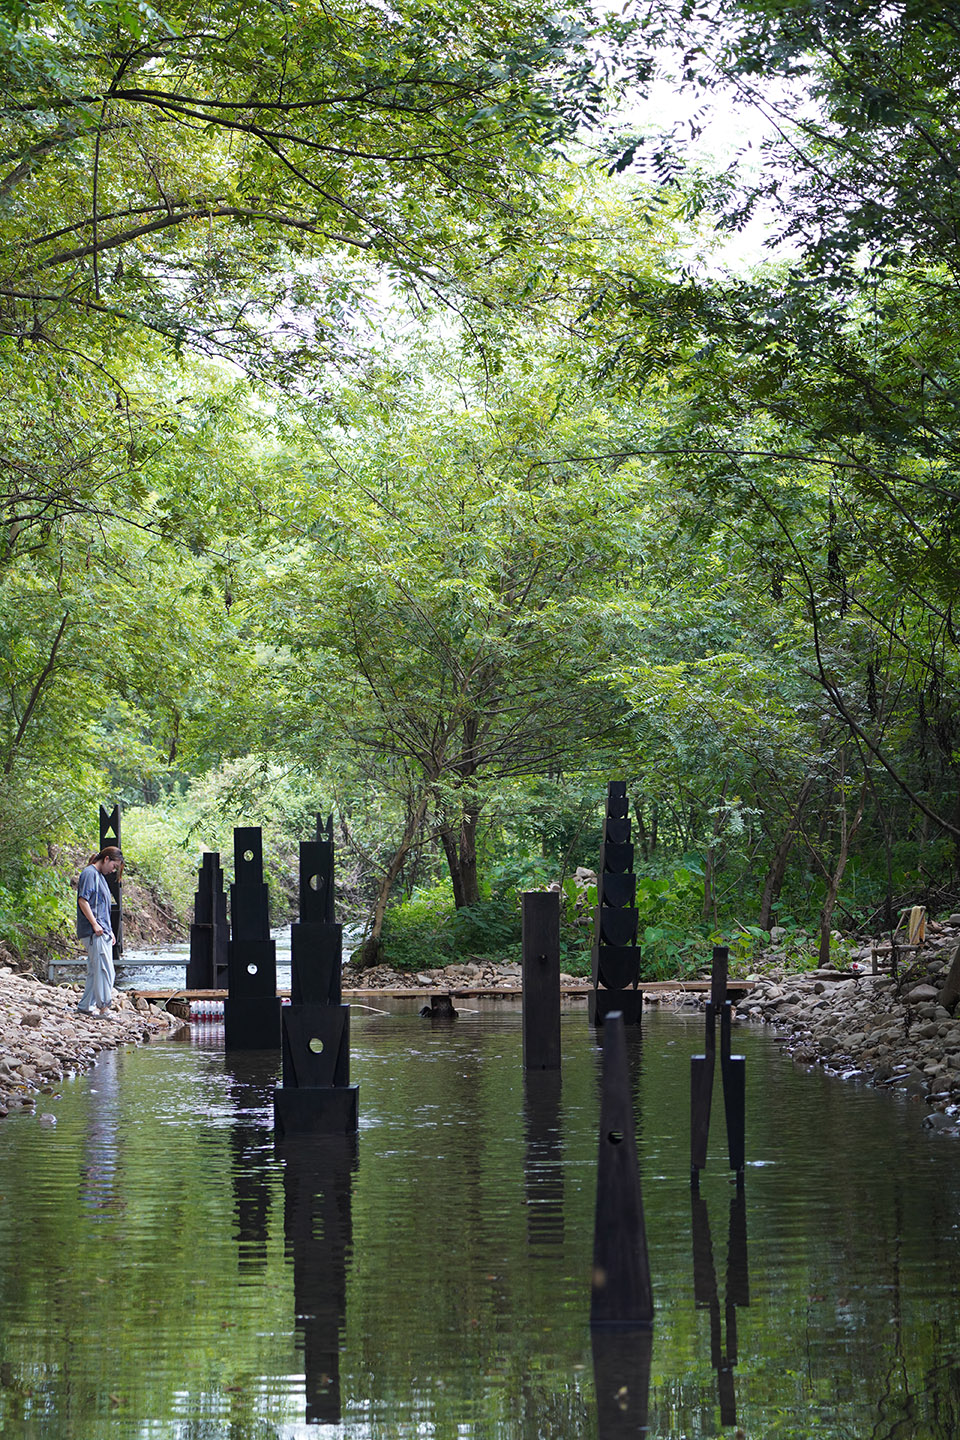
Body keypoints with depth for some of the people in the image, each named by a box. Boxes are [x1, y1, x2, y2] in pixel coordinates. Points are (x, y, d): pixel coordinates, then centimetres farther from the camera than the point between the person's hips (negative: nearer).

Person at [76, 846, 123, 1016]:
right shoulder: (90, 873, -8)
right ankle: (104, 1004, -14)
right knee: (104, 969, -13)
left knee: (95, 971, 9)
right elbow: (83, 900, -17)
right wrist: (95, 924, -19)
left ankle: (86, 1006, 12)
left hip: (102, 931, 10)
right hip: (94, 932, -10)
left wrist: (109, 930, 22)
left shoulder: (100, 876, 22)